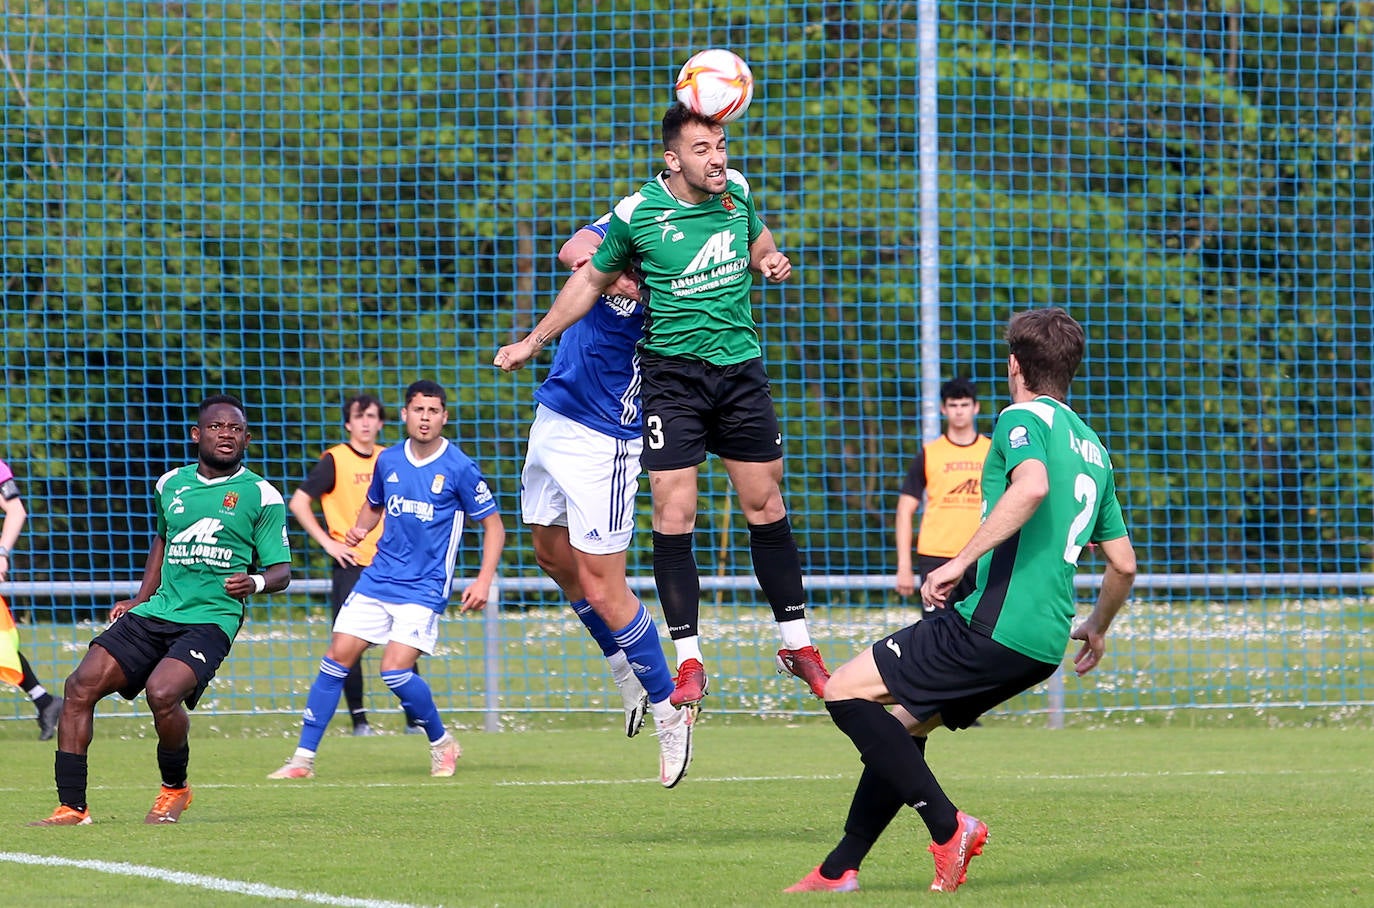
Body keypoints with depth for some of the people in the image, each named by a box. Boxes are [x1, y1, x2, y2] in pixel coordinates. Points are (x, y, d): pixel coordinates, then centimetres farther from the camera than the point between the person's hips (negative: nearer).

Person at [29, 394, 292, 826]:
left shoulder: (261, 496, -1)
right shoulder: (171, 484, 14)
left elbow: (281, 571, 0)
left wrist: (256, 582, -22)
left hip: (211, 620, -5)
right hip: (156, 613, 5)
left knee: (162, 692, -30)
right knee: (81, 685, -11)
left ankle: (174, 789, -1)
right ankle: (72, 807, -6)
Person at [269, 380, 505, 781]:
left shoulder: (459, 469, -8)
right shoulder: (388, 461, 6)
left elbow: (493, 526, -2)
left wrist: (483, 580, -13)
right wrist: (359, 529, 2)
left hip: (424, 588, -5)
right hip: (377, 579, 5)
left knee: (395, 669, -17)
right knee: (337, 657, -4)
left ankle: (442, 744, 8)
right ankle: (303, 758, 2)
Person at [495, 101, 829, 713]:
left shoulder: (736, 191, -1)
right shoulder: (637, 214, -11)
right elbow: (591, 279, 6)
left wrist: (769, 263, 0)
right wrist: (532, 342, 11)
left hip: (740, 369, 3)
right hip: (671, 372, -3)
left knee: (765, 506, 6)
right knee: (673, 517, -9)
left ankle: (797, 643, 17)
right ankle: (689, 661, -4)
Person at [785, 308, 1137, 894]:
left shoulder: (1024, 418, -4)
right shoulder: (1092, 447, 21)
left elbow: (1032, 487, -27)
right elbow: (1123, 564, 24)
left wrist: (960, 562, -25)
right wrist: (1097, 629, 41)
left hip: (994, 622, -9)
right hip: (1044, 645, 9)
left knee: (846, 692, -5)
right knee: (899, 722, 20)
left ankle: (948, 826, -9)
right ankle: (840, 869, 19)